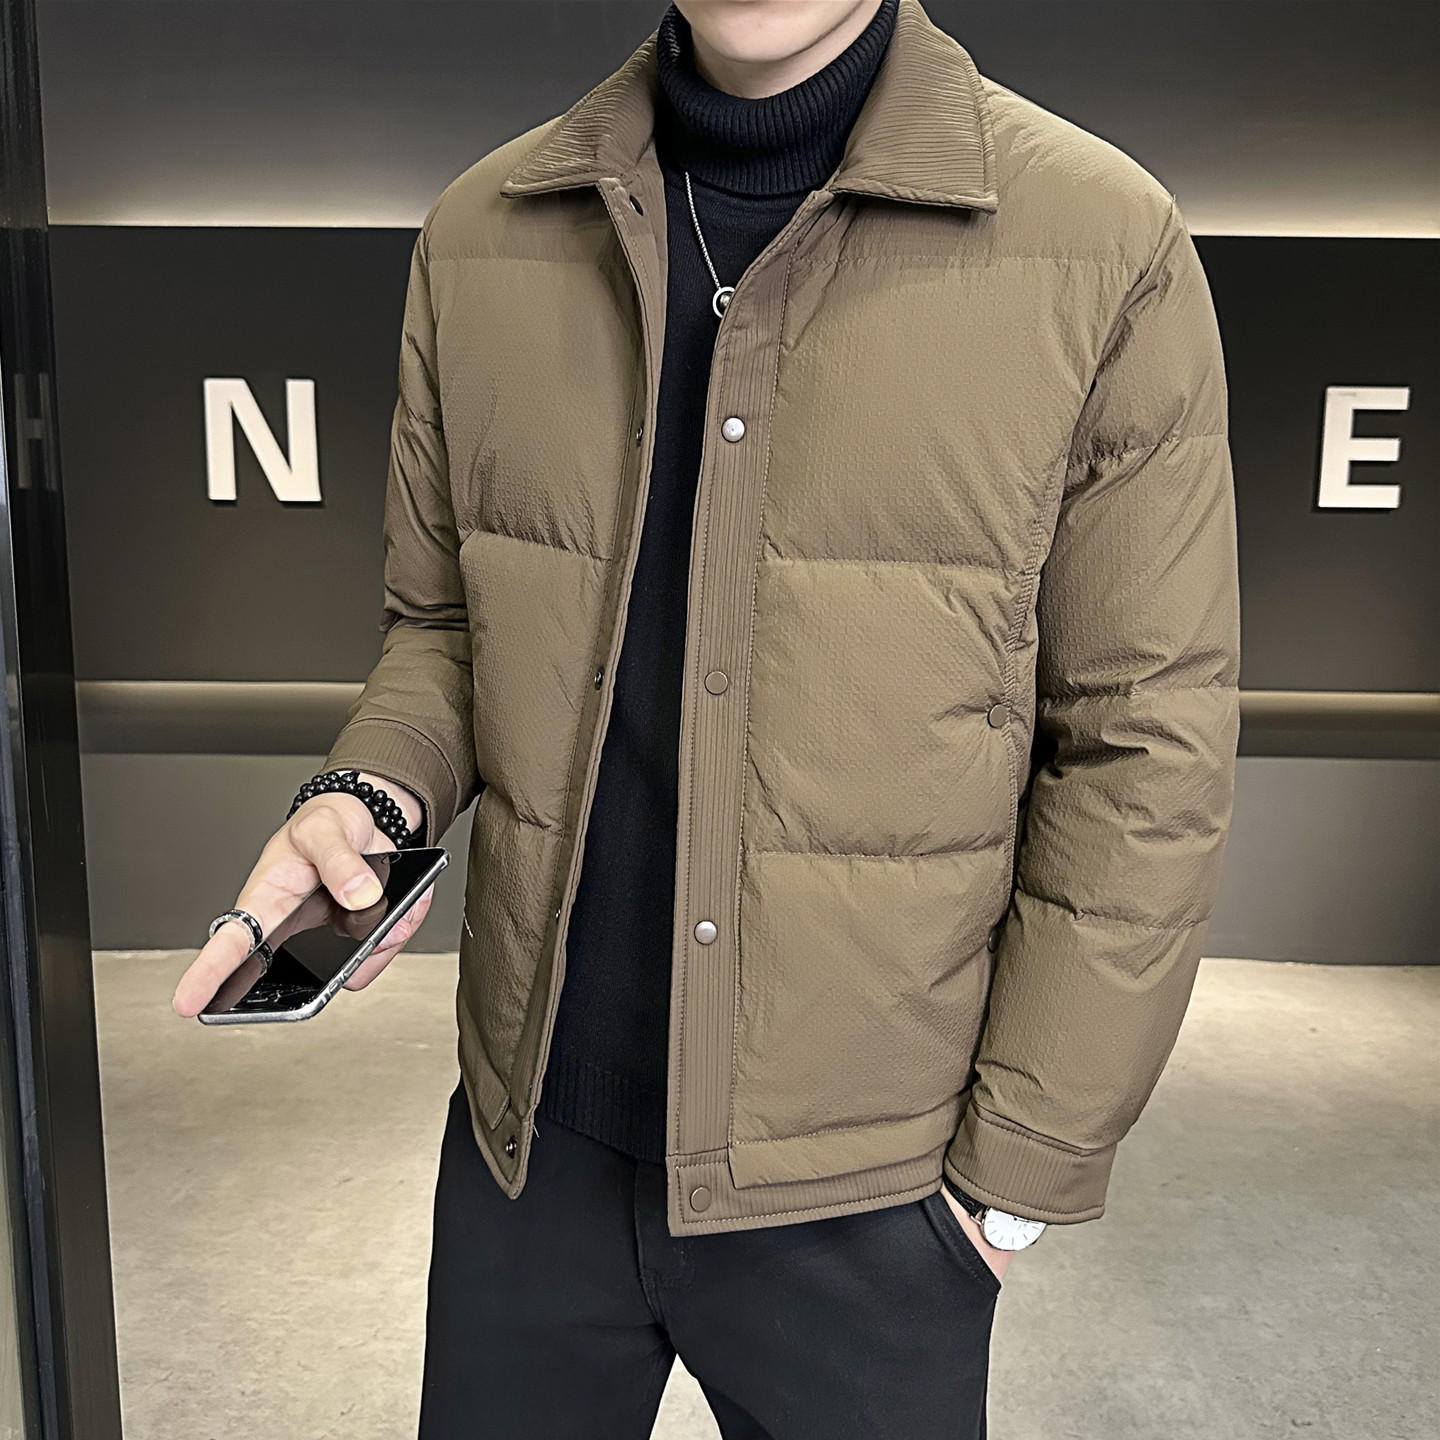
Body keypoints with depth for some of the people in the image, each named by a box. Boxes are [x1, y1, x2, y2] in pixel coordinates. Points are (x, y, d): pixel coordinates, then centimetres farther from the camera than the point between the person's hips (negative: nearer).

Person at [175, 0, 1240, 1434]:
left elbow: (1143, 757, -9)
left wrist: (1017, 1174, -6)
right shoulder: (478, 236, 0)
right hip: (530, 1136, 4)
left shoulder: (1105, 248, -11)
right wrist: (367, 799, -10)